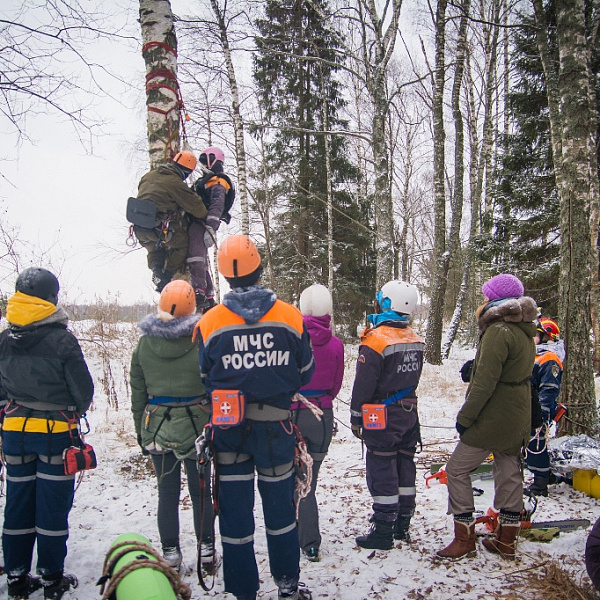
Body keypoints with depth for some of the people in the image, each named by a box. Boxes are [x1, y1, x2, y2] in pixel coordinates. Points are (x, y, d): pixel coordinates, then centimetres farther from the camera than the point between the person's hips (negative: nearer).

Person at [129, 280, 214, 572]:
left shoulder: (144, 344, -2)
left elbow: (137, 392, 5)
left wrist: (140, 430, 15)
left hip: (157, 427, 2)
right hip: (196, 425, -2)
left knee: (167, 493, 13)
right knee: (200, 491, 11)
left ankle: (170, 553, 22)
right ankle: (206, 551, 21)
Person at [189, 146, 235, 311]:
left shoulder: (217, 182, -4)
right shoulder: (207, 181, 29)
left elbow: (217, 206, -19)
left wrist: (210, 228, -29)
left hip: (202, 224, -11)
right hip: (197, 225, 11)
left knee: (196, 258, -25)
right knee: (201, 262, 13)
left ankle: (199, 293, -33)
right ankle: (209, 299, 18)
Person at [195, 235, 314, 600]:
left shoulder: (209, 323, -12)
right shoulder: (291, 317, -9)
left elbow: (205, 382, -2)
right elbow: (305, 374, 2)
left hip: (229, 430, -1)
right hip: (276, 428, 1)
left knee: (235, 512, 12)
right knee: (280, 507, 19)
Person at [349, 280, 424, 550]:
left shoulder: (376, 339, -19)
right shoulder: (414, 338, 4)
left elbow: (363, 384, -16)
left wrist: (356, 417, -8)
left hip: (383, 417, -7)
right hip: (409, 413, 7)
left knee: (382, 472, 1)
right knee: (405, 467, 14)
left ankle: (383, 532, 9)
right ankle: (402, 525, 26)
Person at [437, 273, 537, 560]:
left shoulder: (498, 331, -18)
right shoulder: (525, 332, 11)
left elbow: (484, 381, -22)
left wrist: (465, 416, -15)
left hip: (492, 418, -9)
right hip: (517, 418, 9)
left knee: (457, 470, -1)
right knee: (509, 473, 14)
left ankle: (464, 539, 4)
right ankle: (506, 540, 24)